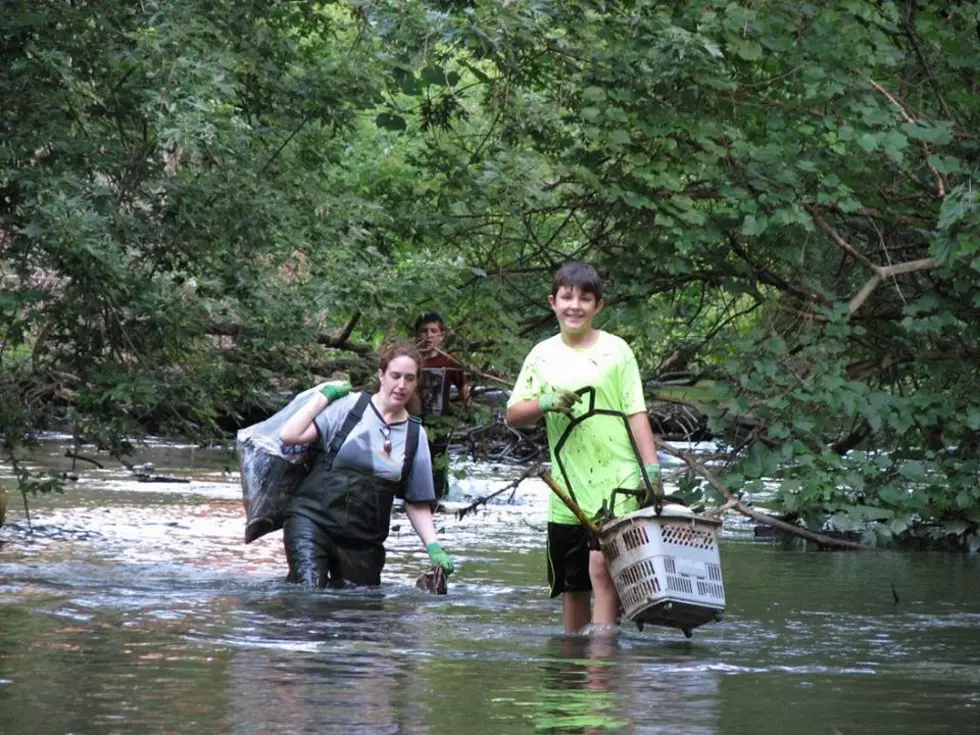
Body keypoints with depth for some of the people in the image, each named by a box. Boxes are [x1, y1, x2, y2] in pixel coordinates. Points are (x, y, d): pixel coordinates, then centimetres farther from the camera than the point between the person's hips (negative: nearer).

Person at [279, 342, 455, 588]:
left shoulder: (415, 436, 9)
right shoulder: (348, 406, 0)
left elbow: (418, 503, 13)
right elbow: (290, 435, -9)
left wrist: (433, 547, 1)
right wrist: (323, 396, -3)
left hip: (363, 539, 4)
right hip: (312, 521, -4)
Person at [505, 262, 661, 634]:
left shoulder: (615, 350, 0)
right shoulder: (543, 354, 9)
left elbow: (637, 413, -1)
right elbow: (513, 415, 8)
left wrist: (652, 467, -11)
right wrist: (546, 403, -12)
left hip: (615, 482, -4)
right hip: (567, 488, 4)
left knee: (602, 567, -17)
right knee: (571, 585, 9)